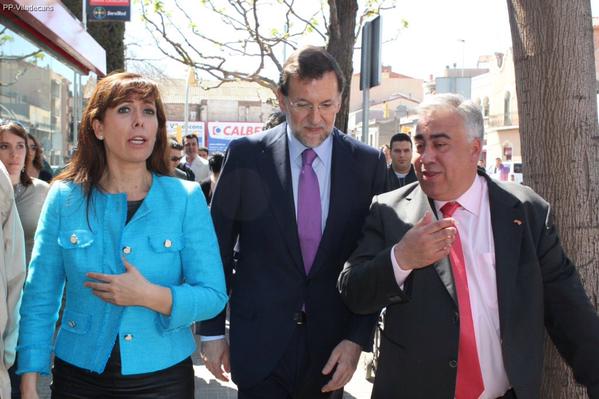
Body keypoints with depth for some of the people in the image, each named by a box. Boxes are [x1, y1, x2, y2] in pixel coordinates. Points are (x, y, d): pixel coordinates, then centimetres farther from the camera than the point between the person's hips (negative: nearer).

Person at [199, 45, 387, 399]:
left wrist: (358, 338, -5)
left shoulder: (368, 163, -2)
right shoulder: (246, 155, -5)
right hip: (259, 342, -1)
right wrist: (212, 330, 1)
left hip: (332, 346, 2)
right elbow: (218, 246, 0)